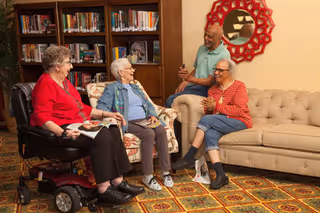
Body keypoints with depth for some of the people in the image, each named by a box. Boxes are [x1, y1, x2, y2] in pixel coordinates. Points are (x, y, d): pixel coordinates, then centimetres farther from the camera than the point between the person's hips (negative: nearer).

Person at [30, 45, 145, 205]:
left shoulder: (64, 81, 18)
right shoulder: (46, 84, -12)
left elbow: (81, 107, 22)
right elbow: (42, 117, -21)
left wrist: (106, 114, 16)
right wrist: (63, 133, -34)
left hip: (78, 124, 9)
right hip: (60, 130, -9)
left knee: (113, 131, -12)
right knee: (102, 137, -28)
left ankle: (118, 181, -12)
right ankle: (104, 189, -22)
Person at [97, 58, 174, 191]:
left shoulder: (135, 88, 29)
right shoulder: (112, 89, 8)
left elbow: (148, 104, 26)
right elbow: (102, 107, -5)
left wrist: (153, 115, 5)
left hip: (145, 120, 6)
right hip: (129, 123, -5)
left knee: (161, 130, -26)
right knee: (148, 133, -33)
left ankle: (165, 172, -24)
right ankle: (148, 176, -28)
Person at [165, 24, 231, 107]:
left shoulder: (224, 55, -13)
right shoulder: (202, 48, 11)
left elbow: (210, 81, -16)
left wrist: (189, 78, -27)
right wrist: (185, 82, 2)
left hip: (206, 88, -7)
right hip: (193, 85, 7)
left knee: (172, 99, -22)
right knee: (170, 99, -16)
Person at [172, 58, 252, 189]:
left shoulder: (239, 86, 0)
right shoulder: (212, 90, 17)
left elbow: (240, 110, -13)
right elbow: (209, 112, 19)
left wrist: (216, 106, -14)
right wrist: (208, 108, -6)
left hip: (239, 122, -5)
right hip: (219, 124, 5)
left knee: (206, 119, -27)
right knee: (210, 134, -30)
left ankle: (189, 158, -21)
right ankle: (220, 175, -35)